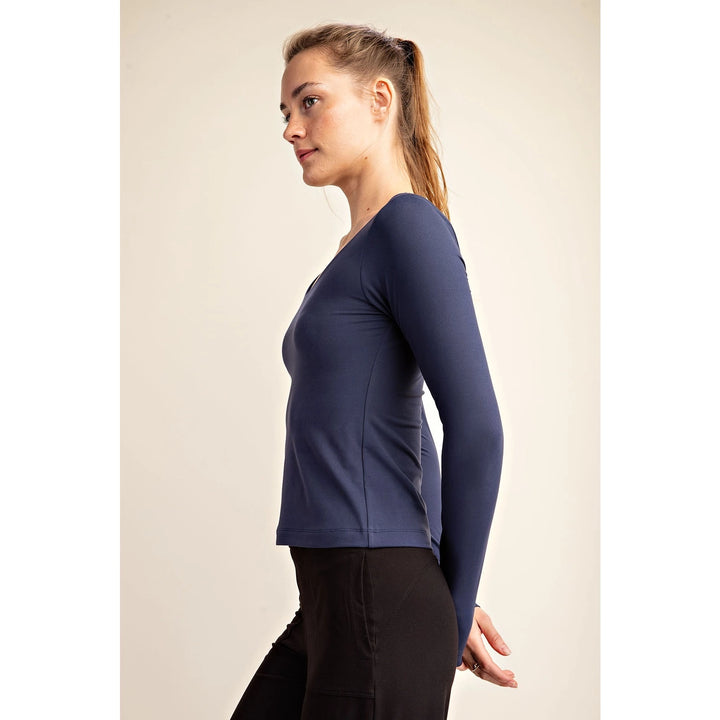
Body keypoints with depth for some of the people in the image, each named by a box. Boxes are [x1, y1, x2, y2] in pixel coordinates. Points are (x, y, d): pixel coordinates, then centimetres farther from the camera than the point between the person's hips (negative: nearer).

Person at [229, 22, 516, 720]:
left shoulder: (411, 225, -11)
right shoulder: (357, 249, 17)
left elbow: (477, 428, -18)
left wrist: (456, 610, -9)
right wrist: (448, 601, 17)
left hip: (381, 605, -9)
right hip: (332, 602, 9)